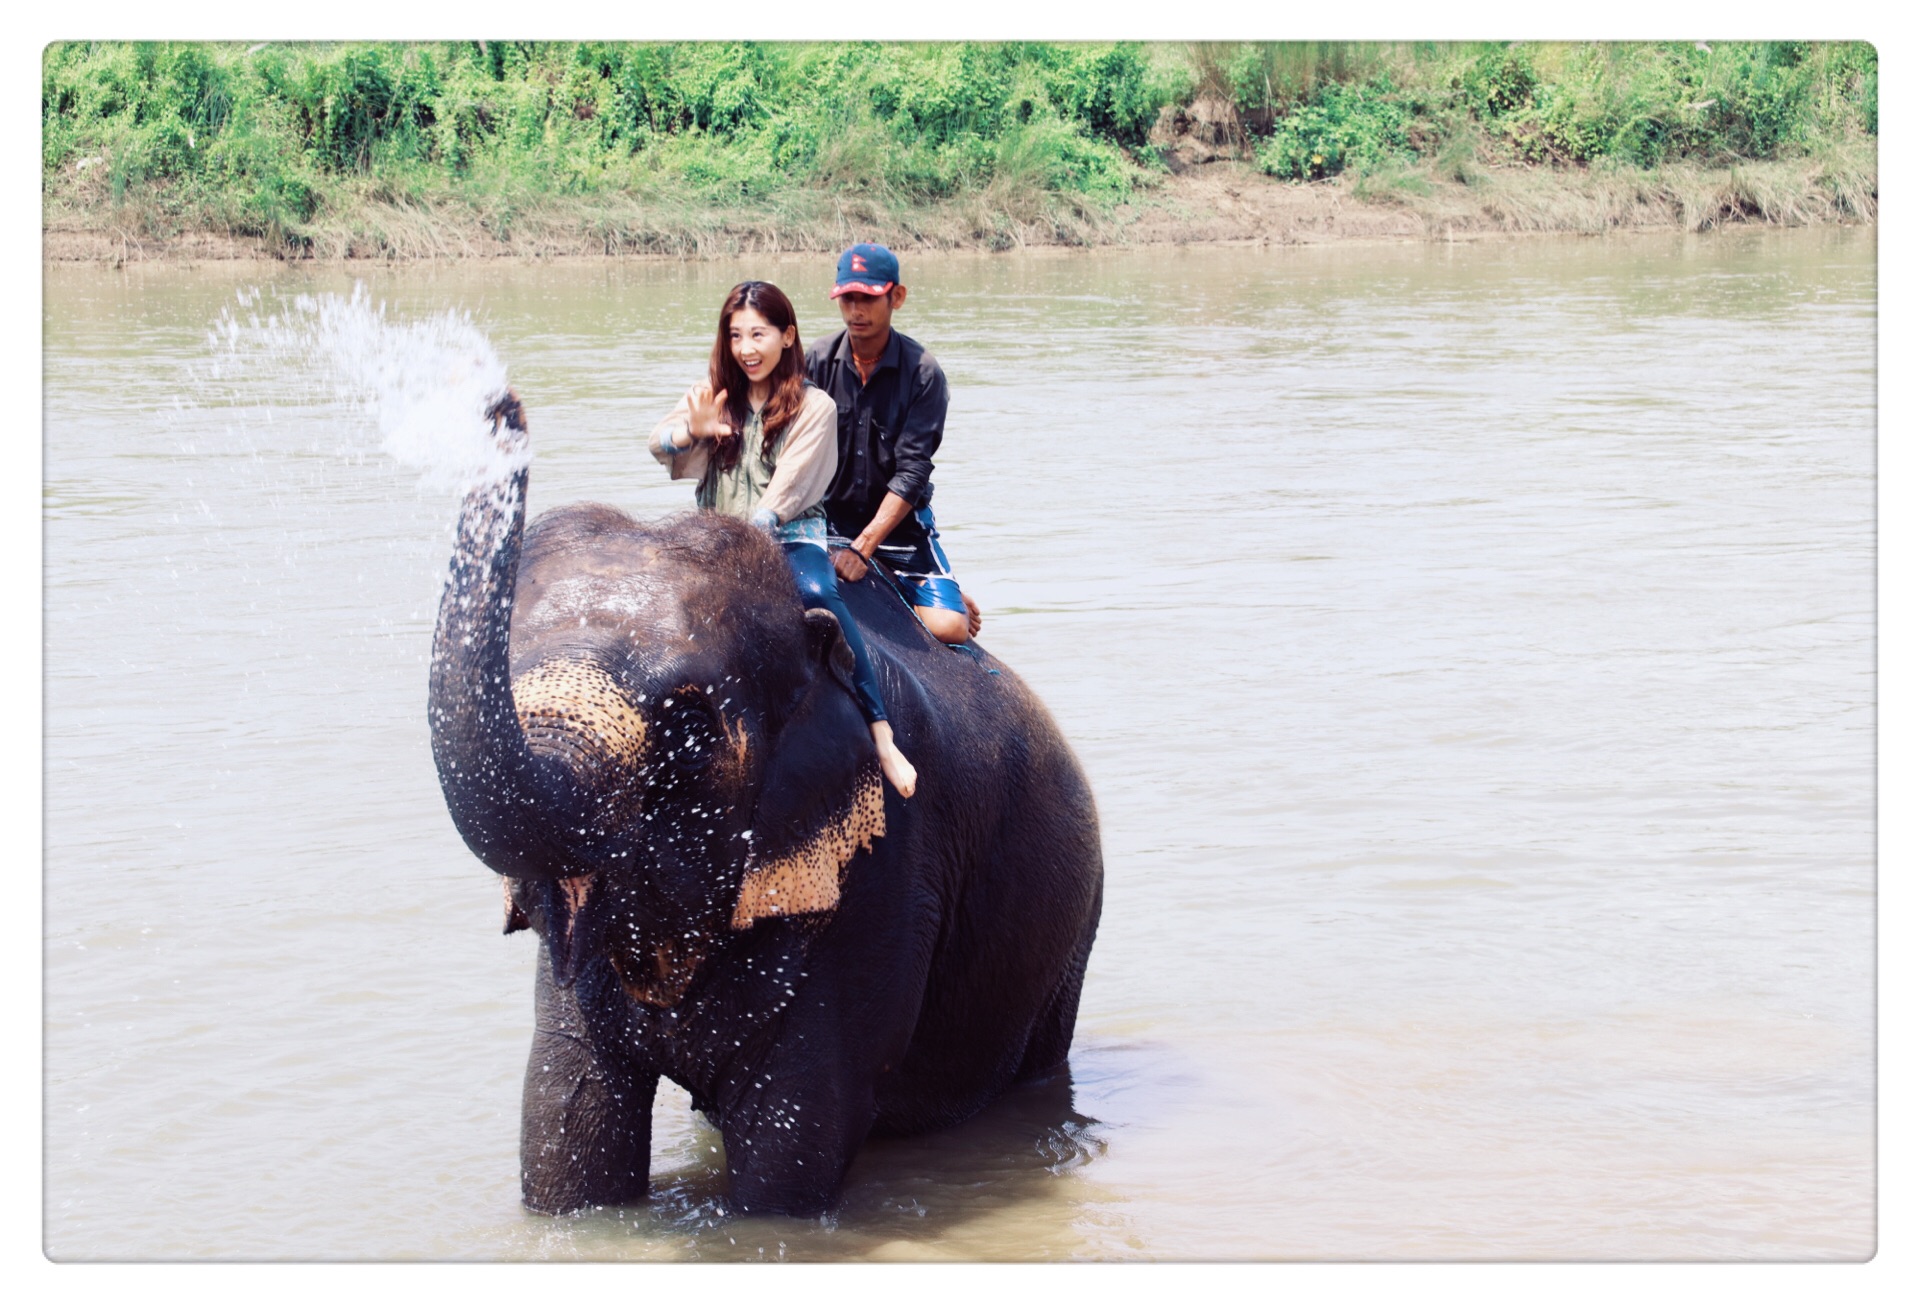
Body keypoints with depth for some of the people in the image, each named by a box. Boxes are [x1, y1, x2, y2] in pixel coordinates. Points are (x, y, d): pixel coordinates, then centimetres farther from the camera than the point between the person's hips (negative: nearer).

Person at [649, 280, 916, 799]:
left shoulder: (813, 406, 0)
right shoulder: (714, 392, 11)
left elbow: (782, 497, -9)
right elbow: (658, 445, -4)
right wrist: (693, 430, -27)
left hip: (790, 538, -3)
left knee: (817, 592, -36)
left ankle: (882, 736, -36)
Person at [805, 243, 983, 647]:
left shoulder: (923, 373, -10)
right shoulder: (818, 360, -4)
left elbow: (912, 472, -16)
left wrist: (863, 547, -26)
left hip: (900, 520, -2)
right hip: (830, 515, 2)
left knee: (948, 628, -20)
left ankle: (949, 597, 19)